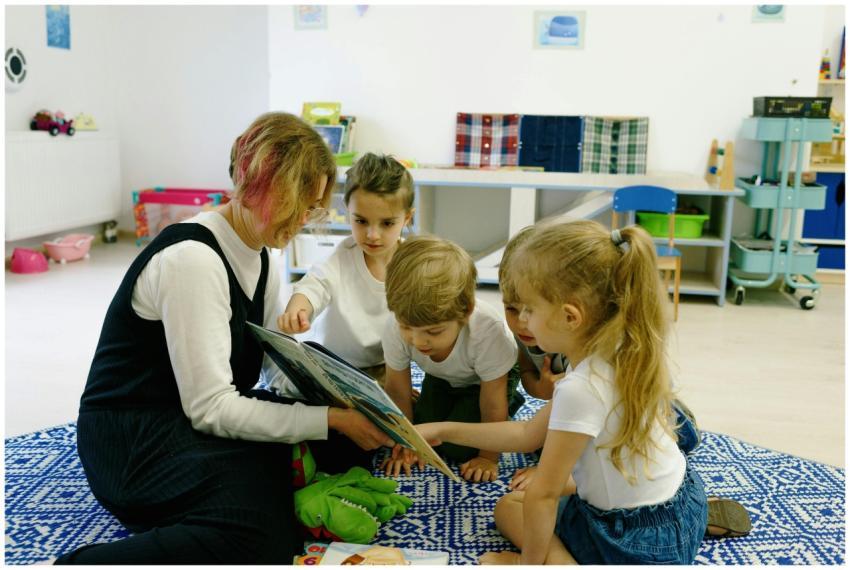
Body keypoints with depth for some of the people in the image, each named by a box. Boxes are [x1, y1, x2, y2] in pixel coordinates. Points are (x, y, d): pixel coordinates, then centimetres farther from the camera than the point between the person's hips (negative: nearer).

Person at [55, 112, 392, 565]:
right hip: (133, 439, -8)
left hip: (201, 415, 9)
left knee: (345, 445, -6)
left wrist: (336, 401, -12)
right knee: (266, 537, -31)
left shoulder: (260, 256, 7)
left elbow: (281, 363, 7)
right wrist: (329, 419, -26)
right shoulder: (193, 258, -22)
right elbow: (210, 407, -25)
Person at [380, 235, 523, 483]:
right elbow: (397, 390, -17)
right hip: (441, 377, 4)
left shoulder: (486, 331, -45)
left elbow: (492, 404, -29)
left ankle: (510, 400, 9)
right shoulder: (397, 327, -35)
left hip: (486, 378, -4)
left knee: (457, 447, -13)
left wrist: (488, 457, -18)